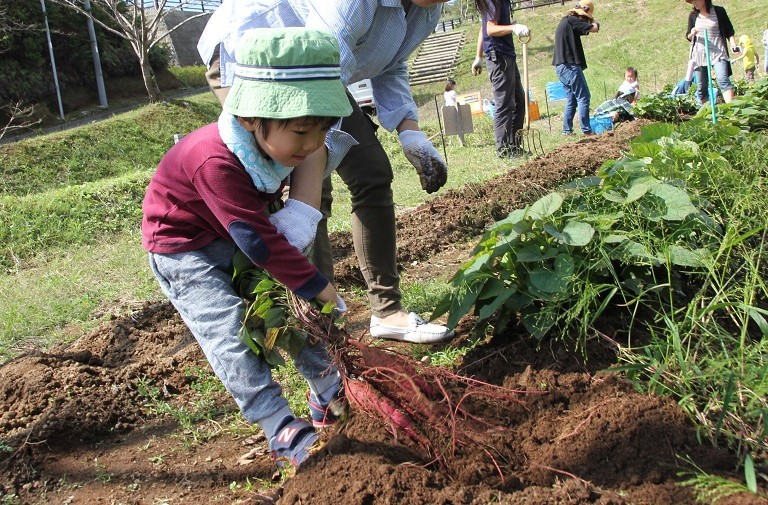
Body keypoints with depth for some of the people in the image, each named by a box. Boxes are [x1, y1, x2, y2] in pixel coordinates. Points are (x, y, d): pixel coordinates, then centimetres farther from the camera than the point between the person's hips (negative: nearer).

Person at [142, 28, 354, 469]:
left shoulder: (279, 141, -16)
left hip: (241, 238, 8)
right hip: (186, 249, -7)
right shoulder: (217, 163, -40)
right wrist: (318, 286, -31)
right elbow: (259, 241, -38)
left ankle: (330, 398, 16)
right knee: (230, 335, -16)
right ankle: (284, 434, -12)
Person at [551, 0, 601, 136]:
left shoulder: (565, 21, 18)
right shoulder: (571, 20, -11)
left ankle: (567, 130, 13)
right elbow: (594, 29, -13)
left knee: (572, 99, 13)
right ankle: (586, 130, -10)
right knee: (583, 97, -8)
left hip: (561, 66, 10)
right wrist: (593, 22, 7)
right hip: (570, 66, -10)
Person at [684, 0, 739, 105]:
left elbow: (729, 30, 6)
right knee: (701, 87, 4)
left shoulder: (719, 11, 1)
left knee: (723, 80, -21)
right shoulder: (693, 15, 9)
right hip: (699, 55, 4)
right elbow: (688, 36, 16)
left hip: (718, 53, -4)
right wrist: (691, 34, -7)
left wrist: (733, 43, -11)